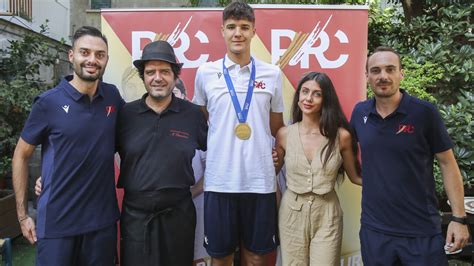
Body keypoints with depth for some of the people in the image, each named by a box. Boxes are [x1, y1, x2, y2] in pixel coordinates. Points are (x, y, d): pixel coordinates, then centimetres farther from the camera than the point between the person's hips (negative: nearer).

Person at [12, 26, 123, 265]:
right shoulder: (48, 102, -9)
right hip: (57, 221, -3)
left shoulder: (113, 96, 1)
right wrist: (22, 214, -2)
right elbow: (21, 156, 0)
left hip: (103, 218, 3)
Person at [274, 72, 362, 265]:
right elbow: (272, 172, 9)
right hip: (292, 213, 1)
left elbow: (355, 176, 3)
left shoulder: (341, 135, -8)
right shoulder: (284, 134, -5)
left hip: (327, 215, -1)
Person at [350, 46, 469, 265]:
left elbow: (447, 164, -5)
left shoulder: (425, 112, -9)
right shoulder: (360, 112, 0)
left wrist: (459, 218, -7)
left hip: (423, 232, -2)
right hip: (374, 230, 3)